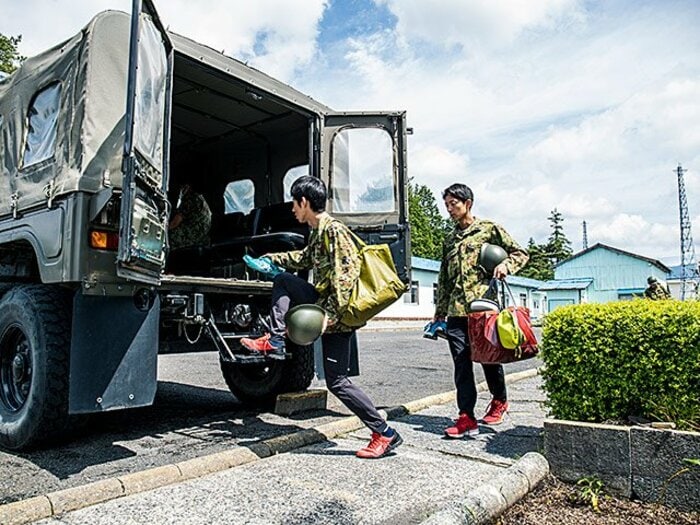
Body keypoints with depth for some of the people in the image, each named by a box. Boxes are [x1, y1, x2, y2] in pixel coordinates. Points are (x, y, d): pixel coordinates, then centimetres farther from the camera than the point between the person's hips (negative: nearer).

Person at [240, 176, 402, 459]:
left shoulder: (333, 230, -18)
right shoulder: (318, 231, 12)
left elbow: (345, 276, -26)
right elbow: (305, 258, 33)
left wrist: (330, 314, -27)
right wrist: (274, 258, 42)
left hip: (337, 313, -9)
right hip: (324, 303, 9)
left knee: (337, 381, -5)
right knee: (283, 282, 15)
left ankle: (385, 433, 6)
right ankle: (275, 340, 11)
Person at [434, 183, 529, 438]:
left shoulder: (489, 229, 5)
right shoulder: (450, 238, 19)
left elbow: (520, 253, 8)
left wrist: (506, 264, -14)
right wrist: (440, 310, 20)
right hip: (456, 311, 4)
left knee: (488, 357, 5)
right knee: (461, 364, 0)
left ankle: (499, 400, 31)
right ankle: (466, 418, 4)